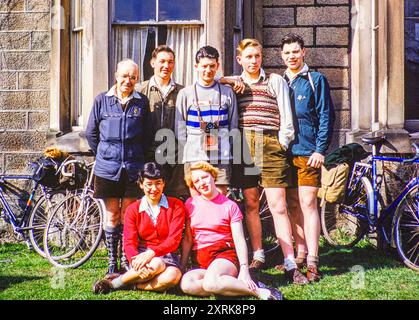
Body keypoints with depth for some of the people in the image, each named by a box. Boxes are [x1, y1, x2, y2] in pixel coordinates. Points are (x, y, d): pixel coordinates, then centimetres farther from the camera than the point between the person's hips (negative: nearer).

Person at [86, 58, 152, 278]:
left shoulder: (142, 102, 4)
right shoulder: (102, 100, 3)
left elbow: (148, 135, 10)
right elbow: (91, 133, 11)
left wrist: (137, 156, 6)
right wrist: (104, 154, 9)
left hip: (133, 168, 0)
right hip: (107, 168, 0)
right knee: (112, 216, 6)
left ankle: (126, 262, 12)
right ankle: (112, 263, 14)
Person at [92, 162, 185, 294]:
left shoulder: (176, 206, 1)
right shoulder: (133, 209, 5)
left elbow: (174, 239, -10)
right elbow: (129, 242, -5)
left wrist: (152, 252, -28)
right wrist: (136, 262, -27)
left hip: (167, 255, 0)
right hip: (141, 254, 0)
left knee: (173, 276, -36)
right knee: (155, 265, -38)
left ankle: (131, 285, -21)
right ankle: (112, 283, -20)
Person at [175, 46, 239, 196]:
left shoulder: (227, 92, 9)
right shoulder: (185, 93, 6)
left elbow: (233, 125, 13)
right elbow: (180, 127, 8)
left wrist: (228, 148, 5)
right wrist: (187, 152, 2)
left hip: (221, 157, 1)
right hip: (194, 158, -1)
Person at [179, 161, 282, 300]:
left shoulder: (229, 206, 3)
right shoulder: (190, 204, 12)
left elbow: (239, 240, -1)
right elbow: (187, 239, 14)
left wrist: (244, 270, -11)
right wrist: (182, 266, 6)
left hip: (224, 254, -3)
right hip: (200, 261, 3)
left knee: (210, 282, -37)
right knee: (186, 284, -32)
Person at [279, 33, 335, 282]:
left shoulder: (316, 80, 2)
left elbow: (326, 116, -3)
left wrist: (321, 150, -10)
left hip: (308, 152, -4)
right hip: (285, 152, 5)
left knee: (308, 203, -9)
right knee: (293, 205, 8)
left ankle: (312, 261, -7)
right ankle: (300, 254, 18)